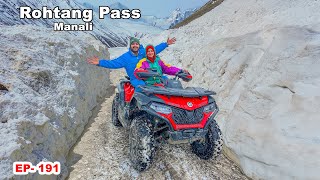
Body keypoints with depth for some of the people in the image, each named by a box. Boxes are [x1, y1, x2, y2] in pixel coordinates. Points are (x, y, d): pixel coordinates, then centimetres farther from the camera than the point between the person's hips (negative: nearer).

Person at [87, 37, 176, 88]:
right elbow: (114, 63, -7)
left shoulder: (144, 52, 6)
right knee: (142, 85, -37)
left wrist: (166, 44, 13)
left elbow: (155, 49, 14)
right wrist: (100, 62, -18)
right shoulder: (125, 57, -1)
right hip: (136, 79, -4)